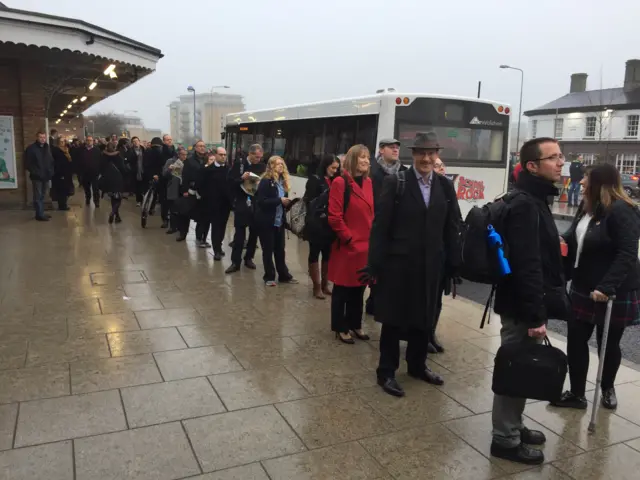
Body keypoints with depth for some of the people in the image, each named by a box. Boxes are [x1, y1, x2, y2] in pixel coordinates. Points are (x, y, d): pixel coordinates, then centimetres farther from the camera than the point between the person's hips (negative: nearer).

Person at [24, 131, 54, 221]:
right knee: (38, 196, -4)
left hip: (46, 176, 6)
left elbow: (51, 161, 19)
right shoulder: (31, 148, -7)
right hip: (37, 177, -6)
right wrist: (35, 172, -16)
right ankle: (39, 215, -1)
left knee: (42, 196, 13)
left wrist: (51, 171, 4)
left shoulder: (47, 148, 13)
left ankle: (41, 213, 20)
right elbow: (28, 163, -10)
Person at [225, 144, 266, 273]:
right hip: (242, 203, -2)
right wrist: (241, 178, -20)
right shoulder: (239, 163, -1)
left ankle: (249, 258, 25)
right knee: (239, 233, -1)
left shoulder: (262, 166, 3)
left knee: (254, 232, 9)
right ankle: (235, 262, 5)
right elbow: (230, 180, -4)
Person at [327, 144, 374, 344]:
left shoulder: (369, 183, 9)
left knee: (359, 288, 17)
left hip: (366, 246, 7)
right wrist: (349, 238, -13)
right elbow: (334, 217, -15)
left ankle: (355, 324, 32)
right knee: (342, 289, 8)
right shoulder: (340, 182, -11)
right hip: (347, 247, -7)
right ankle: (340, 328, 21)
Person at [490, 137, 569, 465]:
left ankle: (513, 426, 35)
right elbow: (526, 266, -26)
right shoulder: (525, 204, -20)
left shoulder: (534, 199, 14)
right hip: (521, 307, -10)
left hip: (526, 305, 10)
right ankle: (505, 439, 16)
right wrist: (535, 316, -25)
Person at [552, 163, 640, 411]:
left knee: (608, 344, 12)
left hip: (614, 293, -7)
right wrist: (563, 240, -6)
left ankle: (607, 389, 36)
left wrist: (606, 287, -32)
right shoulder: (587, 207, 7)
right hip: (583, 288, 7)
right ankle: (577, 394, 19)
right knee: (576, 339, 7)